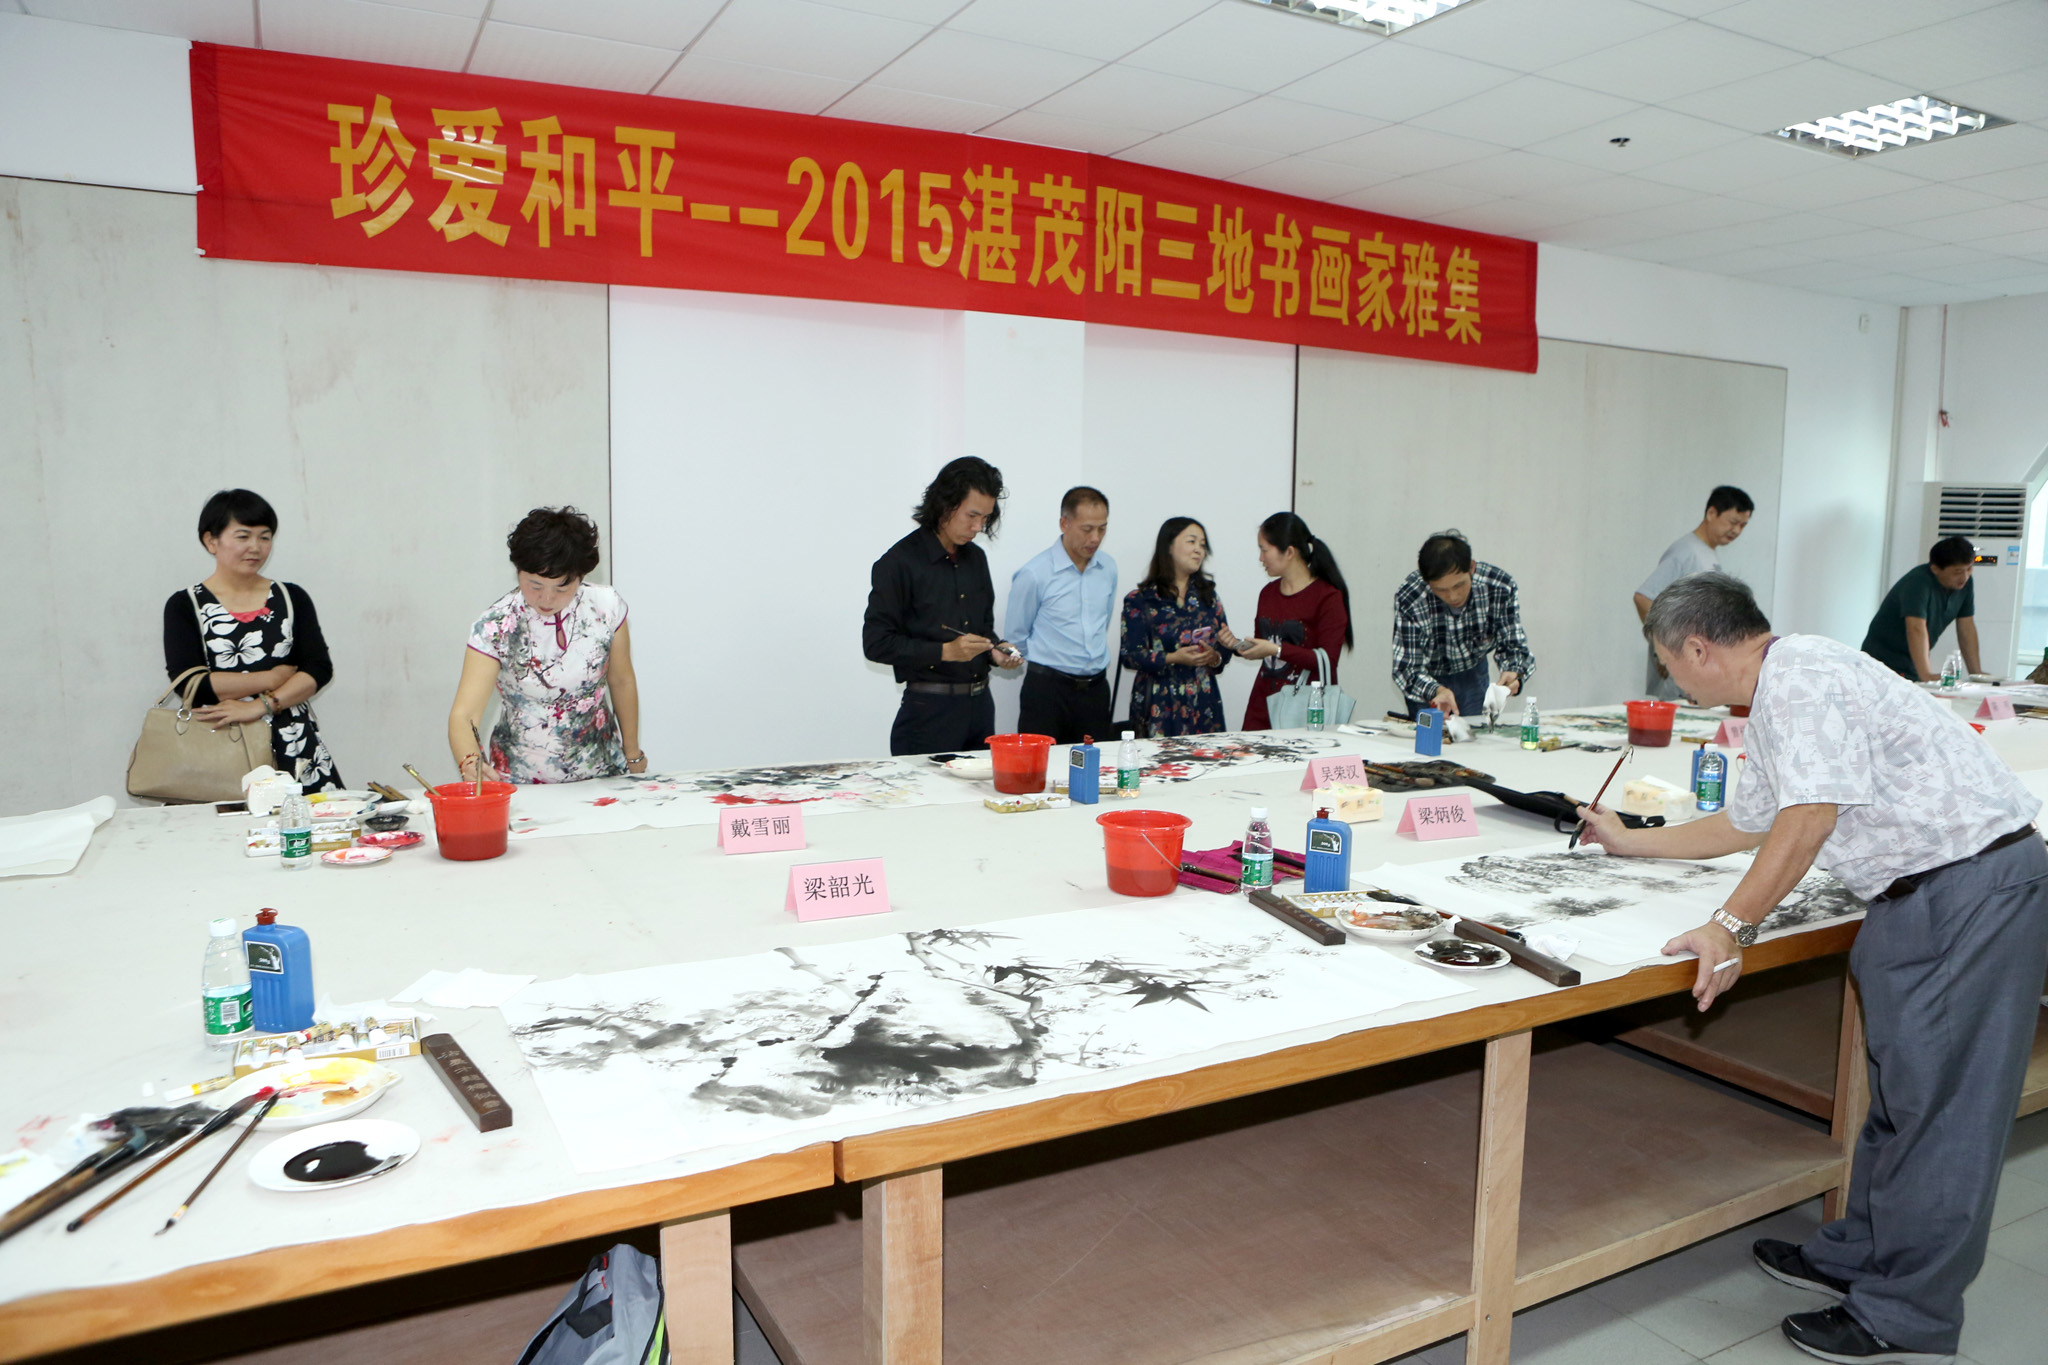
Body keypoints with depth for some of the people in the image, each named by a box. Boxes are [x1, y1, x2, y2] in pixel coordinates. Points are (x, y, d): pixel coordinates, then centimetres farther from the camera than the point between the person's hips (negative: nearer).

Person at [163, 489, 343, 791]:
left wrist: (261, 706, -13)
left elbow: (320, 668, -1)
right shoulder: (184, 606, 6)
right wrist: (273, 678, -5)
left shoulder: (292, 598, 11)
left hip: (297, 750, 2)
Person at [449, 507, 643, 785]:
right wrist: (469, 761, -39)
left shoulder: (606, 606, -6)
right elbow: (464, 713, -19)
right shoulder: (495, 626, -12)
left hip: (602, 775, 2)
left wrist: (633, 755, 15)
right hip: (521, 783, -1)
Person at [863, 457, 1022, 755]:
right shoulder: (899, 562, -9)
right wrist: (944, 651, -20)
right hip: (930, 709, -6)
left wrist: (995, 651, 1)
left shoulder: (976, 558, 13)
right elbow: (876, 643, -12)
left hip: (980, 704, 6)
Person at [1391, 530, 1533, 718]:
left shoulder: (1501, 588, -24)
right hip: (1429, 679, -2)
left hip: (1473, 674, 2)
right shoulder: (1408, 598, -31)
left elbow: (1513, 646, -14)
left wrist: (1514, 673, -37)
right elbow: (1406, 668, -29)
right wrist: (1436, 691, -48)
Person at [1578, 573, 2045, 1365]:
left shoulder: (1801, 677, -15)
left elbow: (1809, 817, -26)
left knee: (1939, 1103, -3)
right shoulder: (1778, 700, 18)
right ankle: (1860, 1257, 31)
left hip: (1976, 888, -11)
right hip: (1922, 896, 11)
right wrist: (1628, 842, 36)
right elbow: (1743, 826, 30)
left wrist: (1733, 926, -24)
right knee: (1899, 1089, 18)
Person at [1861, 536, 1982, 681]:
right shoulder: (1918, 583, -21)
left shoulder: (1965, 583, 3)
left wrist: (1976, 673, 1)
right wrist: (1926, 675, -40)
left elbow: (1966, 629, 6)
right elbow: (1916, 629, -32)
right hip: (1886, 662, -7)